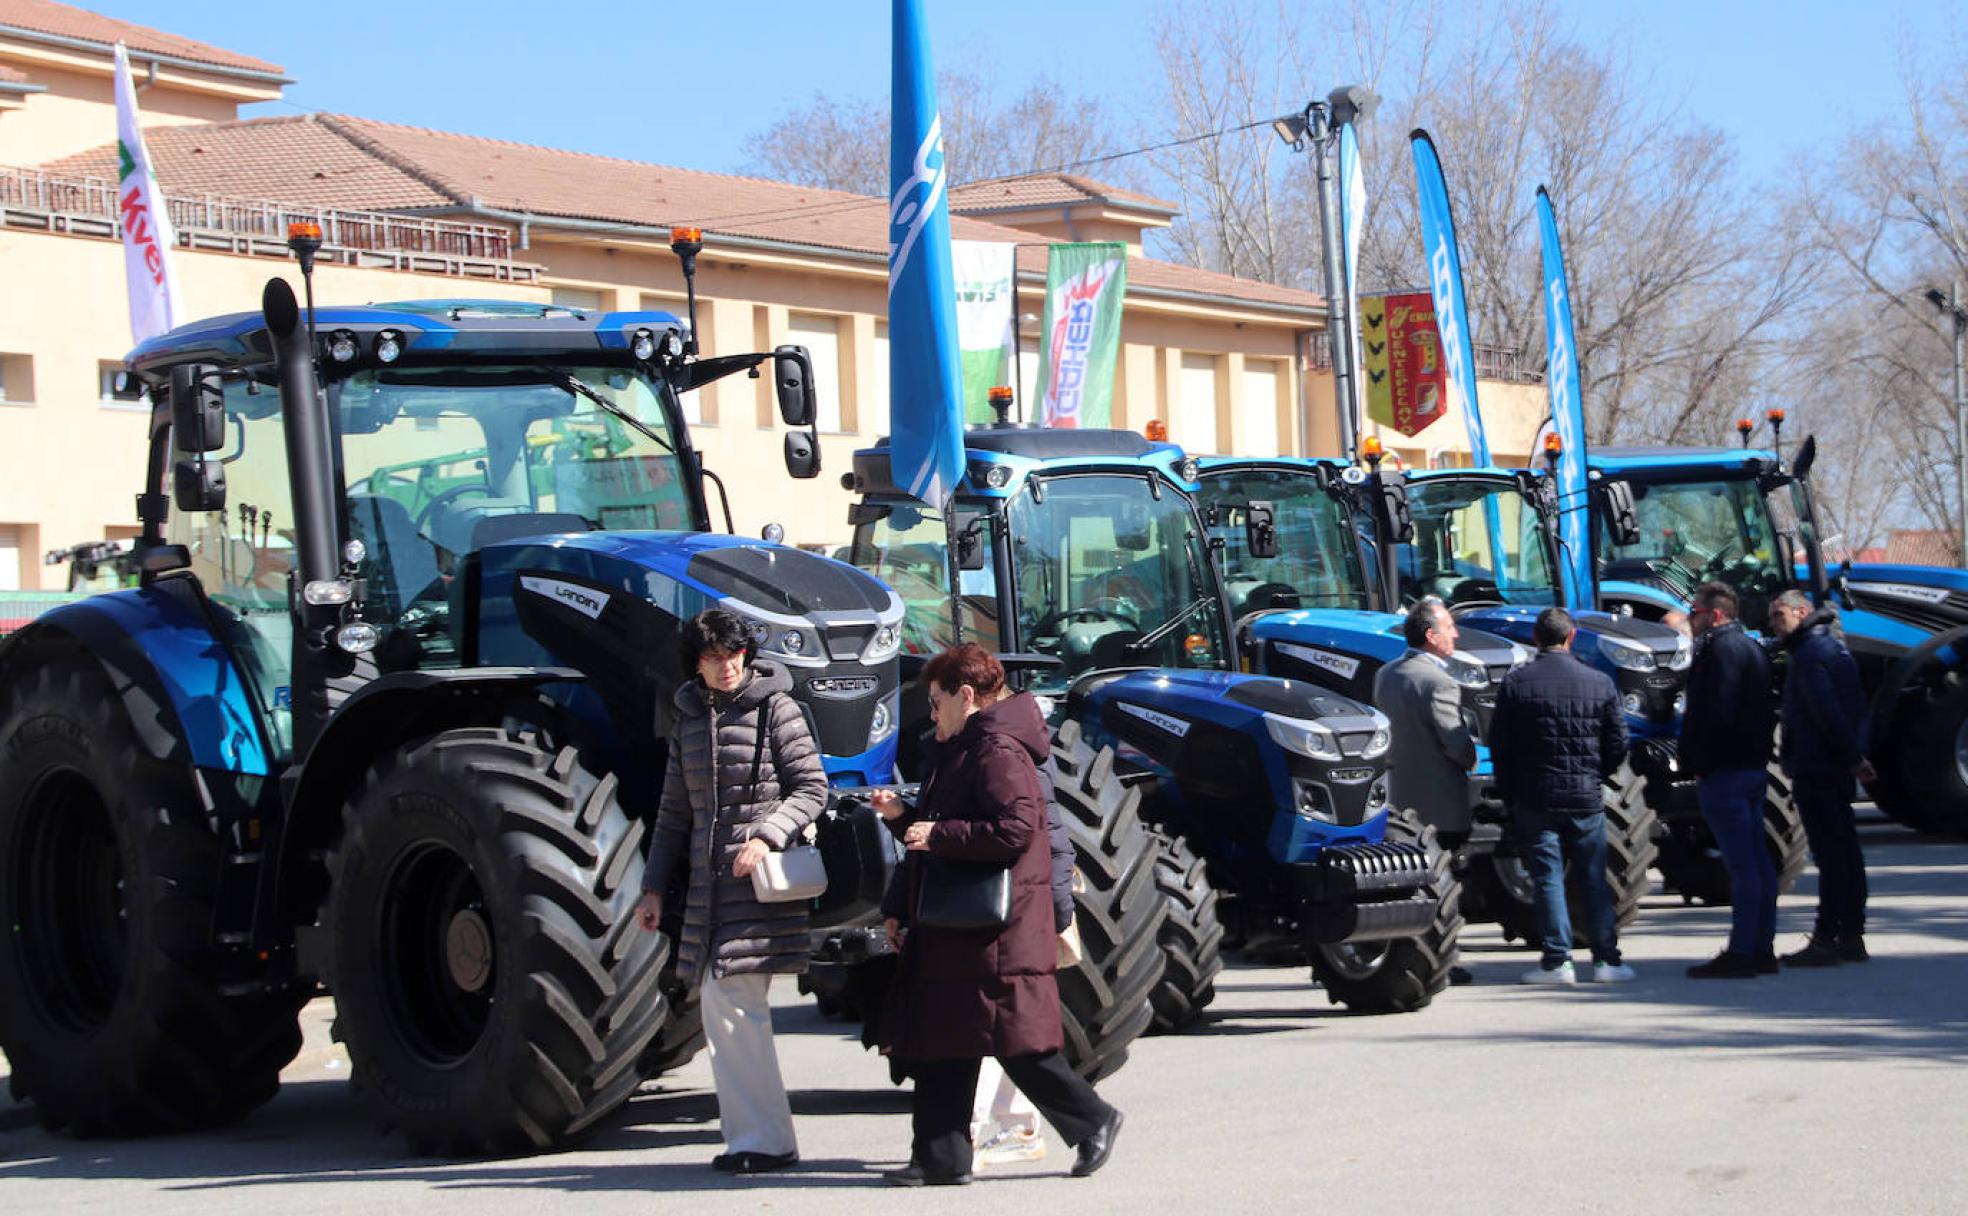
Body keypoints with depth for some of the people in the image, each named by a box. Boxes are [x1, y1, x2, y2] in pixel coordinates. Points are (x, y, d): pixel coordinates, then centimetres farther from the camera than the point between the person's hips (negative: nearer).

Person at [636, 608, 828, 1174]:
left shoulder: (775, 709, -3)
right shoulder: (689, 719, 15)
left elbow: (811, 789, -4)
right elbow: (674, 813, 20)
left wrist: (767, 835, -19)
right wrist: (653, 887, 17)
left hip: (763, 880, -6)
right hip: (709, 885, 7)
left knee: (734, 1003, -12)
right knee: (720, 1011, 5)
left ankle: (767, 1140, -7)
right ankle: (749, 1135, 12)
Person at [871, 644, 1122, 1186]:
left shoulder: (998, 752, -13)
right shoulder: (963, 752, 21)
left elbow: (1017, 830, -26)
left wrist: (938, 833, -21)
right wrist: (903, 817, 16)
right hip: (956, 935, 11)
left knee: (1017, 1042, -7)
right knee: (940, 1046, 8)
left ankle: (1092, 1122, 5)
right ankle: (941, 1158, 10)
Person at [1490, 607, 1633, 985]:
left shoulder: (1515, 684, -4)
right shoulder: (1599, 683, 0)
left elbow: (1499, 744, -2)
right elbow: (1618, 744, 3)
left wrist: (1510, 791, 10)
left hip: (1535, 798, -1)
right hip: (1586, 798, 1)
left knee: (1547, 879, 3)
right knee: (1594, 879, 7)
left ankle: (1556, 960, 1)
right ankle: (1606, 958, 7)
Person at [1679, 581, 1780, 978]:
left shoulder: (1721, 649, -13)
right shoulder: (1750, 647, 19)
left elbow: (1716, 712, -19)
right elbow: (1766, 710, 22)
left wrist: (1700, 764, -14)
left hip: (1724, 771, -10)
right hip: (1754, 766, 10)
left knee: (1740, 863, -10)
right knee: (1757, 860, 10)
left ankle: (1741, 953, -11)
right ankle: (1762, 949, 14)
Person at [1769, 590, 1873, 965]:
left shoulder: (1810, 654, -13)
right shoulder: (1831, 645, 19)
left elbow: (1827, 712, -20)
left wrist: (1851, 757, -15)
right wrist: (1853, 754, 13)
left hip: (1814, 767, -10)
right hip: (1836, 768, 10)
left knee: (1830, 853, -11)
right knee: (1844, 851, 11)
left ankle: (1826, 940, -11)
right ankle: (1851, 937, 16)